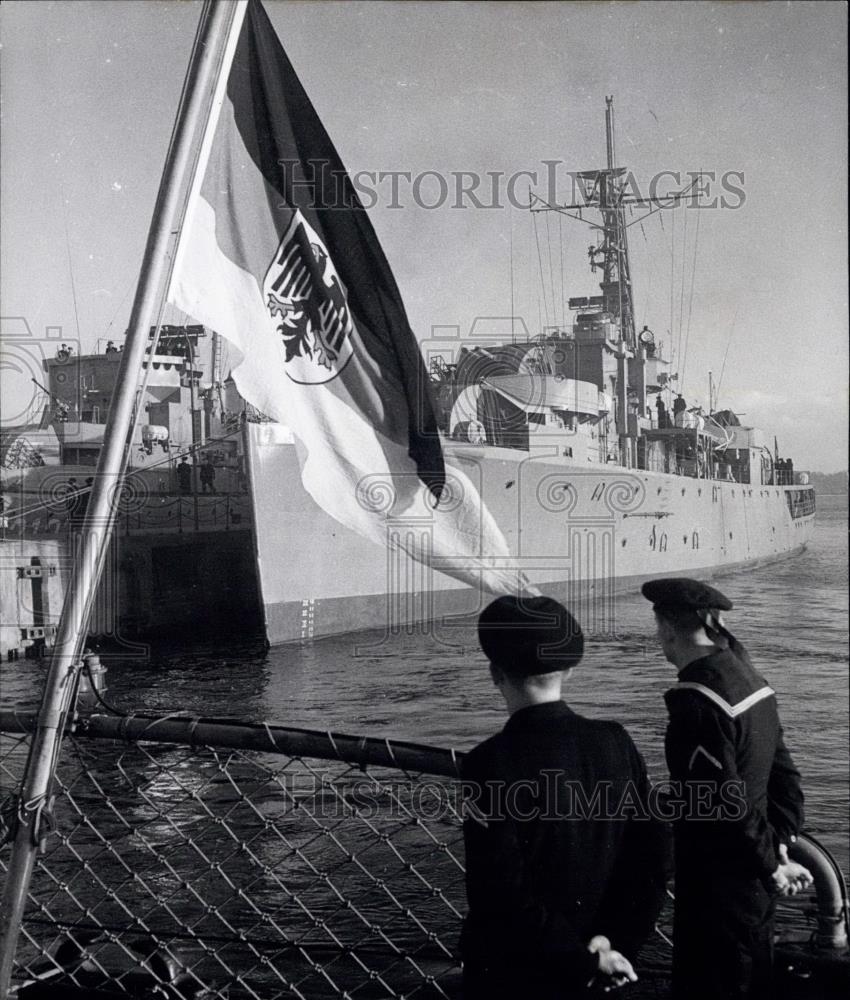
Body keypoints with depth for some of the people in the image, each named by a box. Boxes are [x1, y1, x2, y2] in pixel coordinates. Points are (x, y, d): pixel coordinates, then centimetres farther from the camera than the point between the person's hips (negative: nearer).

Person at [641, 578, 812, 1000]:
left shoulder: (696, 701, -23)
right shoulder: (750, 678, 4)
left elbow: (724, 803, -23)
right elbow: (783, 772, 11)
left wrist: (769, 864, -11)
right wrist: (781, 840, 9)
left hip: (717, 883, -9)